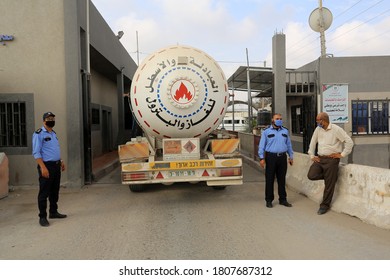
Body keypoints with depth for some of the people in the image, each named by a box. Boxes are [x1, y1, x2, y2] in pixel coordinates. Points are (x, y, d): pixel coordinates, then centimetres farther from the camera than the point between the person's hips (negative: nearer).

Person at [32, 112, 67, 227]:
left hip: (56, 166, 8)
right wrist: (43, 168, -23)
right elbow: (36, 153, -16)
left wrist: (61, 162, 19)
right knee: (44, 193, -2)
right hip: (47, 166, -8)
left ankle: (53, 212, 27)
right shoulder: (39, 134, -11)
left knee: (55, 191, 15)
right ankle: (42, 217, 5)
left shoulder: (53, 133, 16)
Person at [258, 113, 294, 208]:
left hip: (282, 157, 3)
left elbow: (289, 145, 18)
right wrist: (262, 158, -7)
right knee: (269, 179, 1)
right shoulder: (266, 131, 1)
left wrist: (291, 156, 14)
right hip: (271, 157, -3)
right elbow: (261, 146, -1)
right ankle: (269, 200, 11)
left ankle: (283, 199, 19)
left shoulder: (285, 131, 13)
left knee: (282, 179, 9)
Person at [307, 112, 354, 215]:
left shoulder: (336, 129, -11)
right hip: (319, 158, 6)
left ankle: (325, 205, 13)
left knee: (329, 184, -1)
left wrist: (342, 154, -10)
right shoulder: (318, 129, 7)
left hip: (332, 159, -6)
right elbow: (313, 142, 18)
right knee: (311, 175, -13)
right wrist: (312, 155, 11)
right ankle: (330, 176, 14)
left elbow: (349, 142, -10)